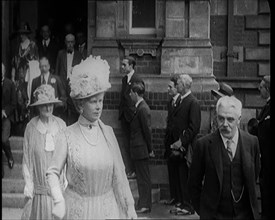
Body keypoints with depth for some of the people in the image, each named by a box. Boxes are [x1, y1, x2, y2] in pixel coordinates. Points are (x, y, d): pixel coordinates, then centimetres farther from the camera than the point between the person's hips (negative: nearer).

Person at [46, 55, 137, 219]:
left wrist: (129, 205, 2)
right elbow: (53, 172, -3)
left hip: (107, 206, 2)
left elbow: (119, 172, 3)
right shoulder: (68, 135, -6)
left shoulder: (107, 132, 1)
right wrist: (59, 201, -17)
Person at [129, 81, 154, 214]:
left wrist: (150, 149, -12)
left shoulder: (143, 109, -18)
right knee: (142, 177, 15)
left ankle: (145, 205, 5)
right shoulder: (140, 107, 11)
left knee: (143, 177, -2)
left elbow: (147, 130, -17)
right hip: (138, 148, 10)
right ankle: (144, 203, 23)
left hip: (141, 149, -10)